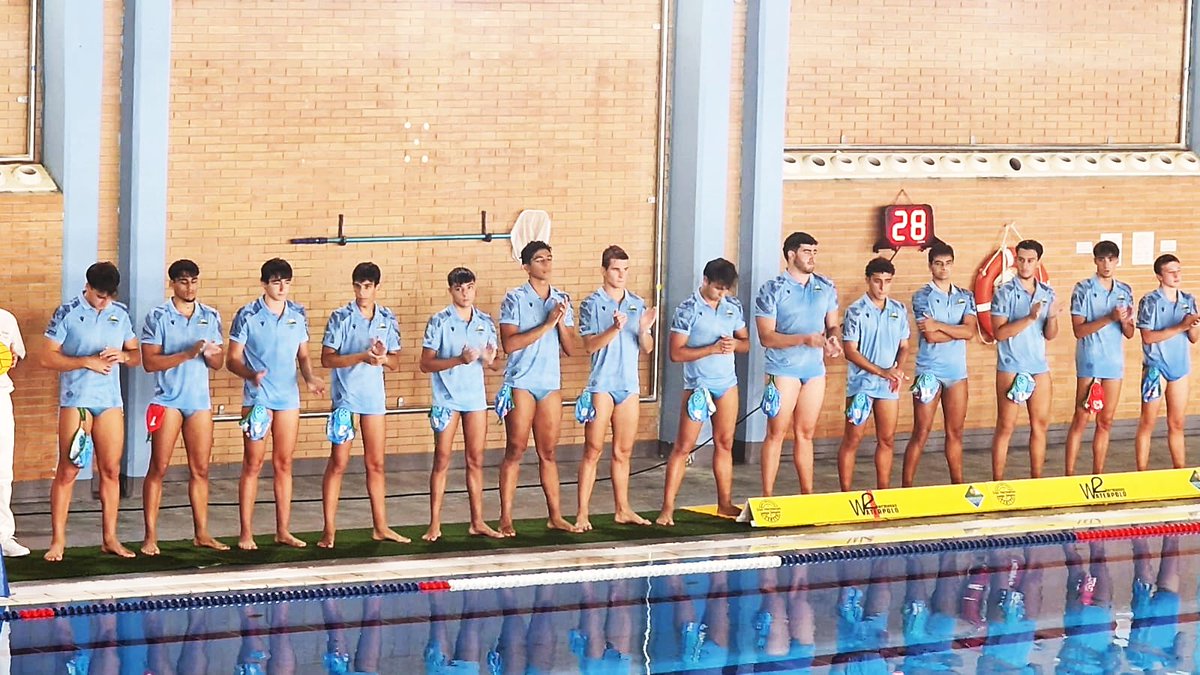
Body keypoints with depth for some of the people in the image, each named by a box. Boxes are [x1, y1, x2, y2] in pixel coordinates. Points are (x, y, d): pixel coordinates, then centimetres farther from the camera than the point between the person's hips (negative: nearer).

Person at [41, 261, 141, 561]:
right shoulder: (67, 312, -3)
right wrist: (87, 362, -15)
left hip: (110, 401, 4)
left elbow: (136, 355, 16)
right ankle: (58, 540, -1)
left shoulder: (120, 313, 9)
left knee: (111, 471, 5)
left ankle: (110, 538, 12)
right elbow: (48, 358, -6)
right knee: (67, 471, -5)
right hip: (75, 400, -4)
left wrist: (123, 355, -7)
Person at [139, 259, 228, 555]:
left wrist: (211, 354, -10)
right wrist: (187, 354, -20)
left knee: (200, 469, 7)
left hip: (199, 400, 4)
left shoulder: (210, 317, 10)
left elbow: (219, 363, 13)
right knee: (159, 468, -4)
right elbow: (149, 362, -11)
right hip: (168, 400, -4)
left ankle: (201, 533, 13)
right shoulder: (158, 317, -3)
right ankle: (150, 536, -2)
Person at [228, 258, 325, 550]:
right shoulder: (247, 316, -7)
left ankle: (283, 531, 14)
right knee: (253, 465, -2)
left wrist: (310, 378, -5)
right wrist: (251, 374, -25)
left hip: (288, 397, 4)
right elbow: (232, 360, -6)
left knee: (284, 465, 8)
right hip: (257, 398, -4)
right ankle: (246, 533, 2)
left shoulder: (298, 315, 6)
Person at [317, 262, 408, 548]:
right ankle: (329, 530, -1)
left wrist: (383, 357, -13)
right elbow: (327, 358, -11)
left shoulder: (387, 319, 6)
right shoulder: (341, 317, -6)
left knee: (376, 464, 10)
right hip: (345, 397, -4)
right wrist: (362, 356, -21)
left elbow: (395, 363, 10)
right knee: (338, 463, -3)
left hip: (374, 396, 4)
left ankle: (380, 527, 17)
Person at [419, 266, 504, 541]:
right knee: (442, 461, -2)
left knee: (475, 461, 7)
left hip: (475, 397, 4)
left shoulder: (485, 322, 7)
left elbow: (496, 363, 13)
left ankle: (477, 522, 12)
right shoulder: (439, 322, -5)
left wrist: (489, 360, -11)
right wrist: (458, 360, -21)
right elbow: (425, 364, -9)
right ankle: (435, 525, 1)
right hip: (446, 398, -4)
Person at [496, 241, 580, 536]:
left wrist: (561, 322, -11)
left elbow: (570, 349, 7)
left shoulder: (561, 300, 9)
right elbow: (509, 343, -16)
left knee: (548, 453, 8)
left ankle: (555, 516, 12)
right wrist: (547, 325, -17)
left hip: (550, 384, 4)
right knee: (515, 451, -4)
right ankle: (506, 519, -2)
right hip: (520, 384, -4)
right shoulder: (515, 299, -5)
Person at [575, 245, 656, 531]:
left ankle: (623, 510, 19)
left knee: (623, 453, 11)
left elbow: (647, 349, 8)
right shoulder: (592, 304, -3)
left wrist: (644, 330, -12)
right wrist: (615, 328, -27)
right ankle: (582, 514, -5)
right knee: (593, 451, -5)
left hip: (629, 386, 4)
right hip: (601, 386, -4)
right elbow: (590, 345, -12)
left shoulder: (638, 304, 10)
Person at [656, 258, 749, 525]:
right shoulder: (688, 310, -12)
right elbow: (676, 353, -14)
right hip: (698, 384, -5)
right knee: (683, 446, -6)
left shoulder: (733, 307, 5)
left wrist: (735, 344, -11)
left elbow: (746, 342, 13)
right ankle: (667, 508, -5)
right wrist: (712, 349, -21)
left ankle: (725, 503, 20)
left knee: (724, 443, 11)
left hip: (727, 383, 5)